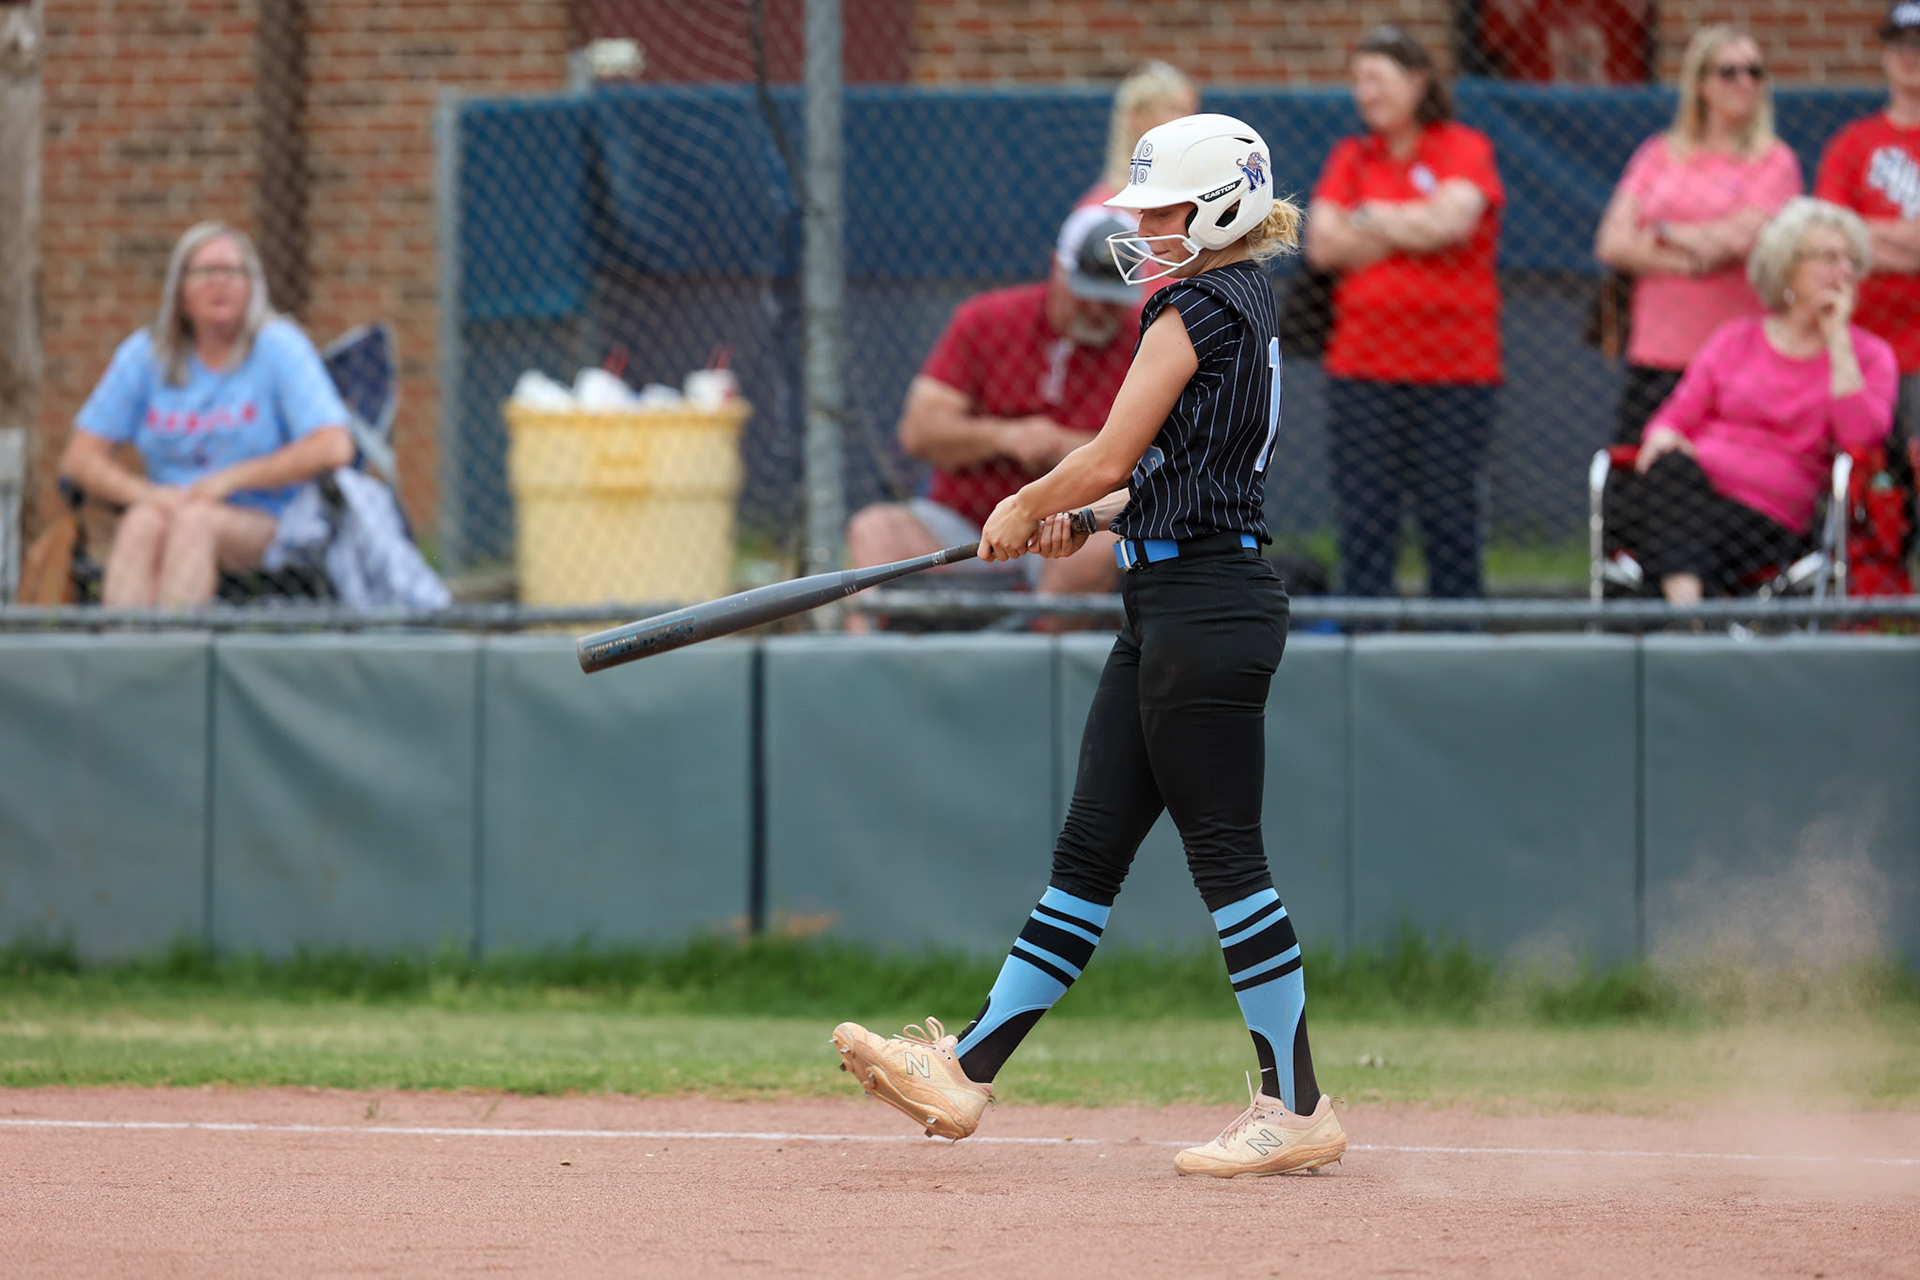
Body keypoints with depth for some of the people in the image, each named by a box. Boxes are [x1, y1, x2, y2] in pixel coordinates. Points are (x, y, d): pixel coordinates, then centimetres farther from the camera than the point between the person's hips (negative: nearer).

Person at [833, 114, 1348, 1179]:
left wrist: (1027, 507, 3)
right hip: (1169, 605, 10)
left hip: (1204, 603, -10)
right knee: (1088, 848, 8)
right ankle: (966, 1071, 9)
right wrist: (1088, 517, 11)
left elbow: (1110, 458, -15)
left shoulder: (1196, 309, -13)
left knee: (1224, 853, -6)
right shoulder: (1245, 304, 17)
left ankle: (1297, 1109, -2)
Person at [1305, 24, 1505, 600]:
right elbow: (1322, 245, 0)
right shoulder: (1350, 158, 12)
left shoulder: (1465, 150, 3)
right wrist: (1415, 229, -4)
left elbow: (1450, 221, -14)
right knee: (1364, 517, -1)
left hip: (1455, 367, -3)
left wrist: (1370, 219, -2)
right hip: (1363, 366, 3)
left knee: (1450, 518, -1)